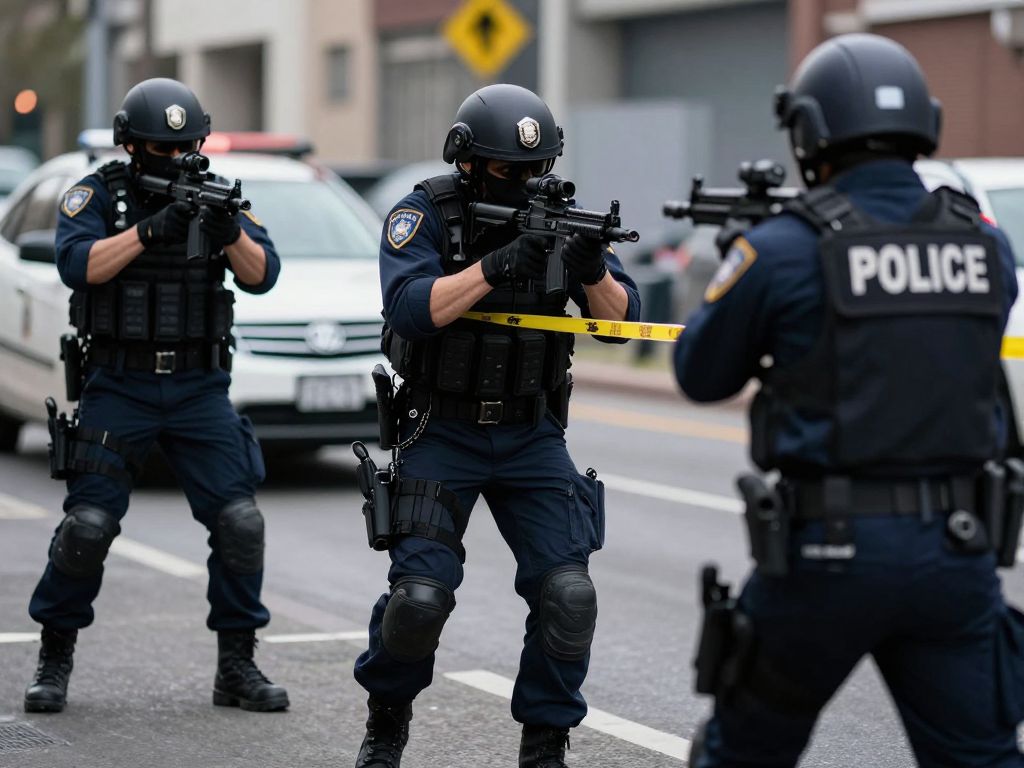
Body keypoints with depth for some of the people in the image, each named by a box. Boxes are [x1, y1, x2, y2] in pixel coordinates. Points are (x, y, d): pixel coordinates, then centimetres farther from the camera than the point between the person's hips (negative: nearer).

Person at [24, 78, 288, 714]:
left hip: (201, 390, 2)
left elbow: (262, 275, -4)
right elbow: (78, 264, -17)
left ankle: (237, 666, 4)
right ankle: (55, 661, 10)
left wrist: (230, 232, -24)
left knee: (240, 519, -7)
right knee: (88, 524, -8)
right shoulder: (98, 195, 0)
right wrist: (151, 229, -26)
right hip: (119, 387, -2)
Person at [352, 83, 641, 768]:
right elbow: (411, 307, -24)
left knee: (568, 593, -11)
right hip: (442, 435, -3)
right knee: (421, 595, -12)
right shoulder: (425, 215, -9)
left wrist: (592, 271, -24)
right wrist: (497, 264, -32)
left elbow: (622, 319, -3)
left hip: (531, 436, 3)